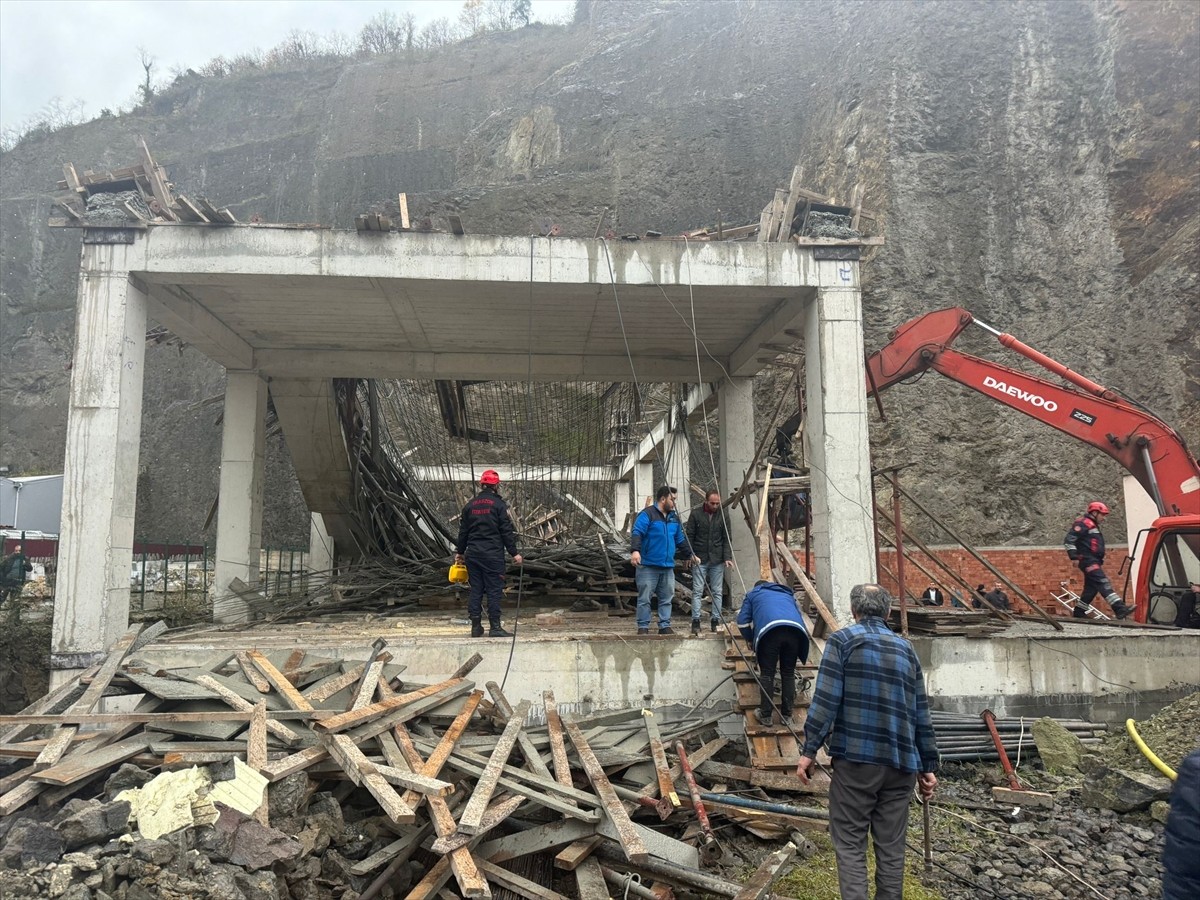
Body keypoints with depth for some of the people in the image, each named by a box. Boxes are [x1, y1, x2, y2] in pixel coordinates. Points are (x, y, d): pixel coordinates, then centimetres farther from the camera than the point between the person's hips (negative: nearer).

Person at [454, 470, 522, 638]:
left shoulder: (470, 505, 10)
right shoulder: (498, 504, -5)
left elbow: (463, 531, 15)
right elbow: (507, 531, -8)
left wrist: (459, 552, 24)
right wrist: (514, 553, -4)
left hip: (473, 554, 5)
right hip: (493, 554, -5)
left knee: (475, 589, 9)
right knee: (494, 590, -2)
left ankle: (476, 627, 12)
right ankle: (495, 627, -4)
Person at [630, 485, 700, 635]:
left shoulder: (674, 518, 16)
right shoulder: (647, 514, -8)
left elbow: (681, 539, 27)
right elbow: (636, 532, -19)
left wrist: (691, 554, 26)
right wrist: (635, 550, -32)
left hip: (668, 567, 7)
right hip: (648, 566, -7)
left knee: (666, 599, 9)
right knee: (644, 598, -2)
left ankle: (665, 626, 17)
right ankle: (643, 627, 6)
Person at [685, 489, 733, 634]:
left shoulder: (723, 516, 5)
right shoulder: (696, 514, 0)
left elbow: (726, 539, 4)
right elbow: (689, 536, 0)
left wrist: (728, 558, -6)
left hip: (717, 561, 2)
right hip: (699, 559, -2)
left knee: (717, 592, 5)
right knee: (697, 591, -2)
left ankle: (715, 621, 12)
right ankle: (696, 621, 0)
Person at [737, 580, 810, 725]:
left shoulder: (752, 593, 32)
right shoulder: (787, 593, 42)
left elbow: (742, 621, 21)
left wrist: (750, 640, 36)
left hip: (770, 629, -3)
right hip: (795, 630, 3)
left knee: (767, 674, 8)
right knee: (788, 673, 16)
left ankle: (765, 715, 11)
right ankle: (787, 715, 21)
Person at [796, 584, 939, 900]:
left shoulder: (842, 640, 0)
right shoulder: (906, 649, 16)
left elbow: (826, 698, -9)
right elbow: (921, 713, 16)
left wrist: (809, 750, -7)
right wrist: (928, 766, 21)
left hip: (856, 758, -4)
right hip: (900, 762, 5)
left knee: (850, 845, 0)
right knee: (891, 847, 11)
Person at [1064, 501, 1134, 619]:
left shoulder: (1094, 526, 25)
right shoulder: (1083, 523, -8)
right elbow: (1069, 541, -17)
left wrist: (1100, 562, 28)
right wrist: (1074, 557, -21)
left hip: (1094, 561, 11)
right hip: (1087, 560, -11)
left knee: (1091, 587, 10)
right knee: (1103, 582, -21)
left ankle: (1078, 612, 17)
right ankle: (1120, 609, -33)